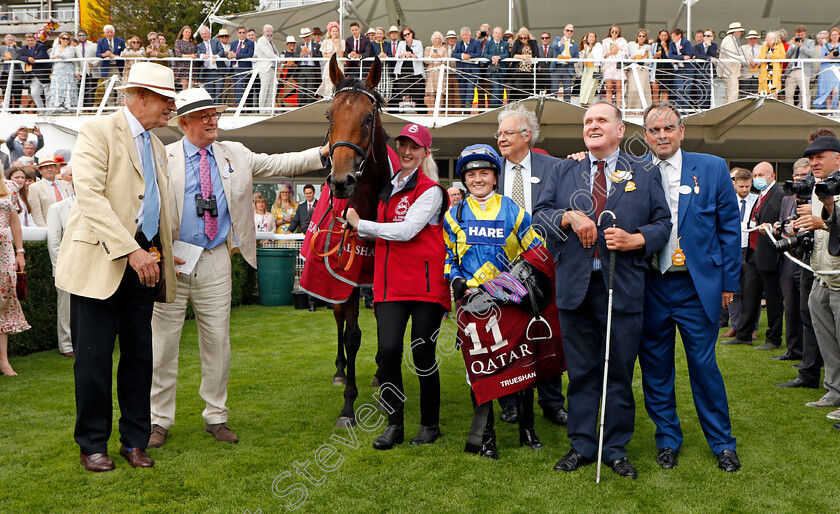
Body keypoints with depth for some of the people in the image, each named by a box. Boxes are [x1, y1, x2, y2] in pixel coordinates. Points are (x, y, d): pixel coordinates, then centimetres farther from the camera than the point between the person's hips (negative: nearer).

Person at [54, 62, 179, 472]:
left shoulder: (156, 147, 18)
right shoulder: (98, 132, -6)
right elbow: (90, 195, -18)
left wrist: (163, 255, 12)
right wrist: (130, 250, -24)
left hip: (143, 260, 7)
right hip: (101, 259, -7)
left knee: (140, 353, 9)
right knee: (94, 357, 0)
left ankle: (135, 440, 21)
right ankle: (92, 445, 15)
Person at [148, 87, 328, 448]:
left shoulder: (234, 155, 10)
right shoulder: (164, 158, 0)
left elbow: (276, 164, 10)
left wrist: (322, 153, 1)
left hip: (215, 260, 3)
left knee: (218, 341, 7)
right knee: (163, 342, 2)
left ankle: (216, 417, 21)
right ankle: (159, 420, 15)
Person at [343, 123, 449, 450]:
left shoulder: (431, 190, -4)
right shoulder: (389, 187, 17)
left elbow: (406, 230, -15)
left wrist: (360, 224, -7)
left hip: (425, 282, -5)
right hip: (390, 283, 5)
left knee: (422, 354, 0)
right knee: (388, 350, -8)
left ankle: (430, 424, 18)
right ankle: (394, 425, 6)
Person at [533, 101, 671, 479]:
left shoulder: (644, 174, 8)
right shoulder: (563, 171, 13)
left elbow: (663, 223, 6)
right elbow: (539, 215, 8)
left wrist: (634, 240, -12)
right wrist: (569, 216, -11)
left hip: (624, 287, -1)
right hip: (575, 287, 2)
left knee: (619, 373, 5)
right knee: (581, 372, 9)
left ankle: (616, 449, 18)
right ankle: (582, 445, 21)